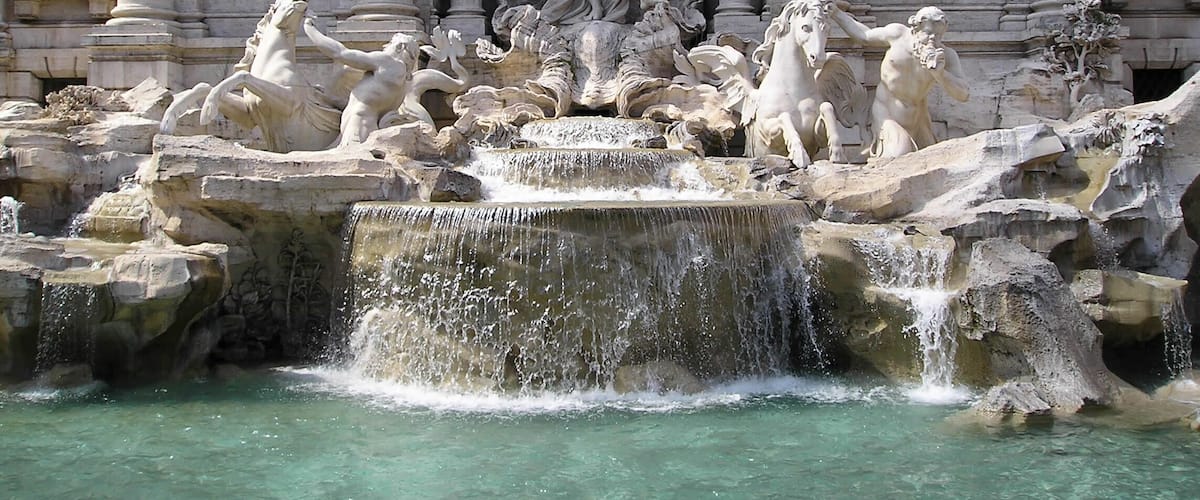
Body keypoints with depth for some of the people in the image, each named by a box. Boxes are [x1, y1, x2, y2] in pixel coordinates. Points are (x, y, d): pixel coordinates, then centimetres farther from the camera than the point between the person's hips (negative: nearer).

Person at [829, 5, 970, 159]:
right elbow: (864, 36, 7)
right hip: (886, 115, -3)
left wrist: (939, 73, -38)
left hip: (916, 121, 3)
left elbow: (963, 94, -21)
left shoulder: (946, 56, -13)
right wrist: (834, 11, 8)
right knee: (900, 155, -28)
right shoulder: (898, 34, -12)